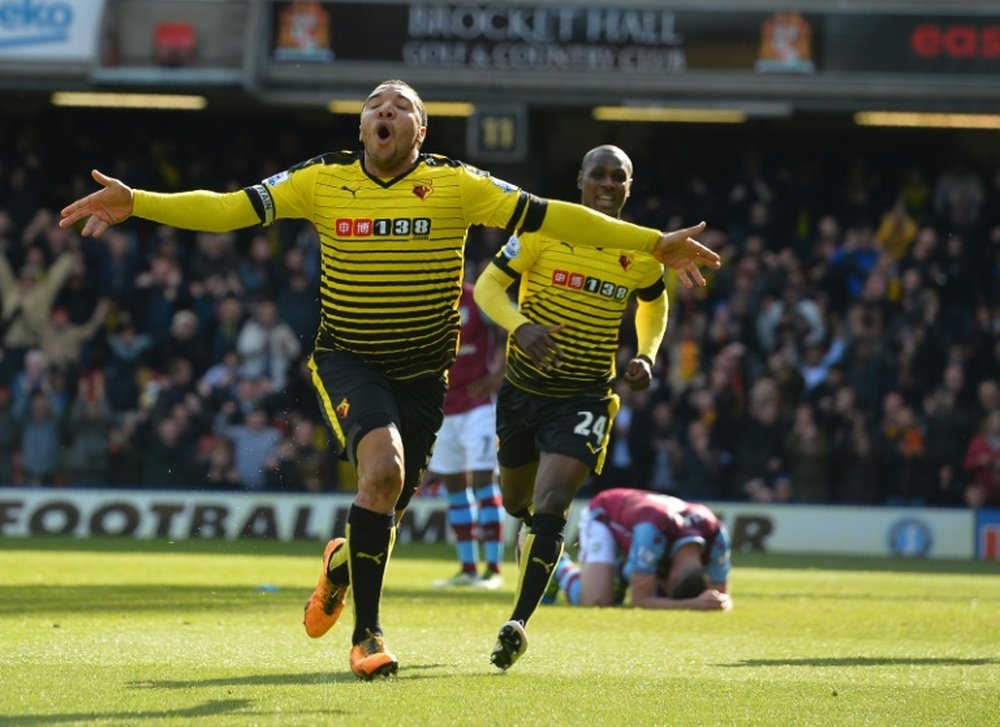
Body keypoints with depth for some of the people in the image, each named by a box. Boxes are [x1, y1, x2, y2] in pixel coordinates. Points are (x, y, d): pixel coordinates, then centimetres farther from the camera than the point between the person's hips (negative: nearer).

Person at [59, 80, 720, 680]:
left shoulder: (456, 185, -6)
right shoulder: (323, 182, -5)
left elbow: (551, 217, -7)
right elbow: (230, 208, -6)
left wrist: (655, 244, -11)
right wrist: (136, 203, -17)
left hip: (422, 371, 2)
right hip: (348, 359, -2)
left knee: (388, 504, 5)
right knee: (384, 466, -27)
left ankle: (343, 565, 44)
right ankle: (368, 633, -17)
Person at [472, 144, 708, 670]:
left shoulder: (641, 252, -2)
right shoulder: (545, 229, -8)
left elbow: (654, 304, 18)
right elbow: (487, 286, -8)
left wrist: (646, 356, 0)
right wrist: (521, 325, -28)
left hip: (586, 397, -1)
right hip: (525, 386, 1)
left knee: (550, 506, -18)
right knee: (517, 502, 16)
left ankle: (518, 623, -19)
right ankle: (534, 528, 55)